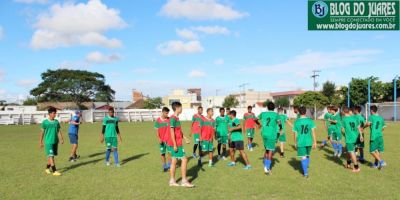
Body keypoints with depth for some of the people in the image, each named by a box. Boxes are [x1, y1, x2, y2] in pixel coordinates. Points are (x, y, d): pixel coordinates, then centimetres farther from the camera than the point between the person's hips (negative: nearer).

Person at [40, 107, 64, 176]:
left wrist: (61, 139, -3)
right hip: (48, 142, -5)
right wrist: (41, 142, 3)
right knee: (51, 156, -9)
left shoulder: (56, 122, 6)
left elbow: (59, 131, 8)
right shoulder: (45, 122, -5)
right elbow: (42, 132, 1)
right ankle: (54, 171, -9)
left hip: (55, 141, 5)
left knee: (52, 156, 13)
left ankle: (47, 168, 31)